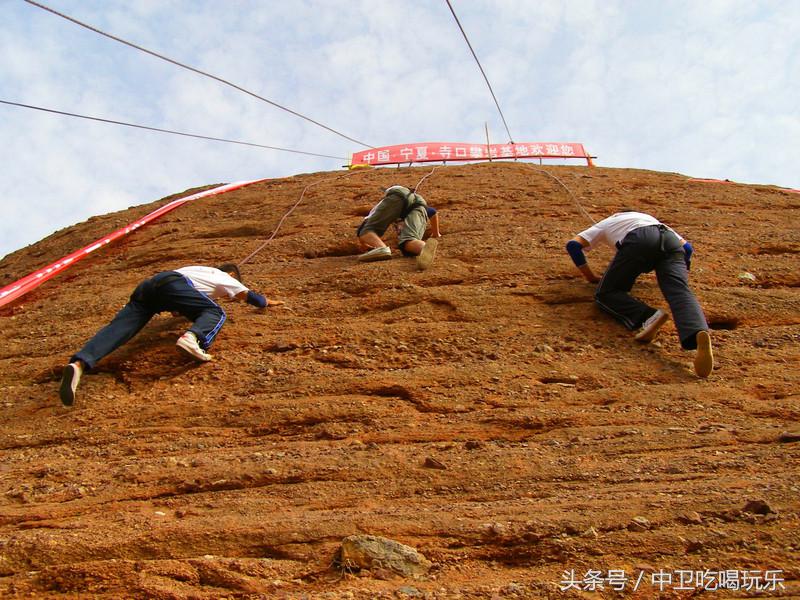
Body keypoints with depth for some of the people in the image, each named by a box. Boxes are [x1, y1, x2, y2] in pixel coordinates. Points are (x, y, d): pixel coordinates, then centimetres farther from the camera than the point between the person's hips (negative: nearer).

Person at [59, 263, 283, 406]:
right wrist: (267, 302, 56)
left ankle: (78, 364, -38)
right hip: (171, 283, -6)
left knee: (117, 328, -14)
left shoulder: (200, 270, 44)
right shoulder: (224, 277, 27)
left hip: (146, 286, 6)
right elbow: (247, 295, 38)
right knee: (215, 313, -6)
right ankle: (192, 337, -40)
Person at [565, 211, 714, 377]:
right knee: (680, 293, -15)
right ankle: (700, 333, -47)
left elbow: (573, 244, 24)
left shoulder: (606, 223, 39)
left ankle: (649, 317, -23)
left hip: (638, 241, -3)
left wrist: (590, 276, 32)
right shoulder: (650, 219, 47)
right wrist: (681, 276, 51)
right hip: (670, 240, 3)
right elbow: (686, 246, 37)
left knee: (606, 293, 5)